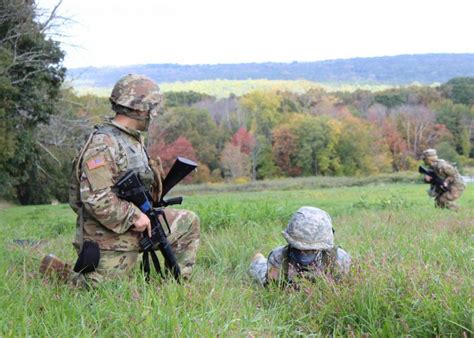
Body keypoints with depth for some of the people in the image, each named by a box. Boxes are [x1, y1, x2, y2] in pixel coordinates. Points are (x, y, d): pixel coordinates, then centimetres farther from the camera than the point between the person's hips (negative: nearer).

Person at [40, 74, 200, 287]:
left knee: (189, 223, 11)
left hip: (135, 229, 9)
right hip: (109, 241, -9)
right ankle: (57, 272, 15)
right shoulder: (103, 144, -20)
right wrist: (134, 216, -22)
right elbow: (95, 198, -27)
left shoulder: (134, 140, 11)